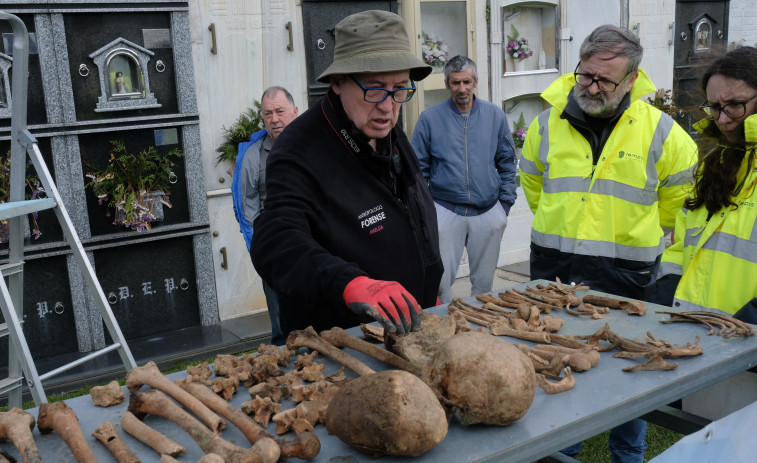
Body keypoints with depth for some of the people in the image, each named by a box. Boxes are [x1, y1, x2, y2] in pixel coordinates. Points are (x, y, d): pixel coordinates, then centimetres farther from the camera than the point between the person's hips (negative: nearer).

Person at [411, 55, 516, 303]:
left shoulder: (495, 115, 7)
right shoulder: (430, 118, 1)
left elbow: (507, 163, 11)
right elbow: (419, 169, 4)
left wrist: (505, 204, 4)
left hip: (488, 213, 2)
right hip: (445, 212, -2)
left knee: (484, 282, 13)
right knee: (439, 282, -3)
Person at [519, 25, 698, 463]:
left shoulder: (660, 131, -6)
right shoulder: (549, 123, 0)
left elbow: (679, 192, 9)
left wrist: (642, 234, 12)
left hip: (625, 274, -2)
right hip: (554, 269, 2)